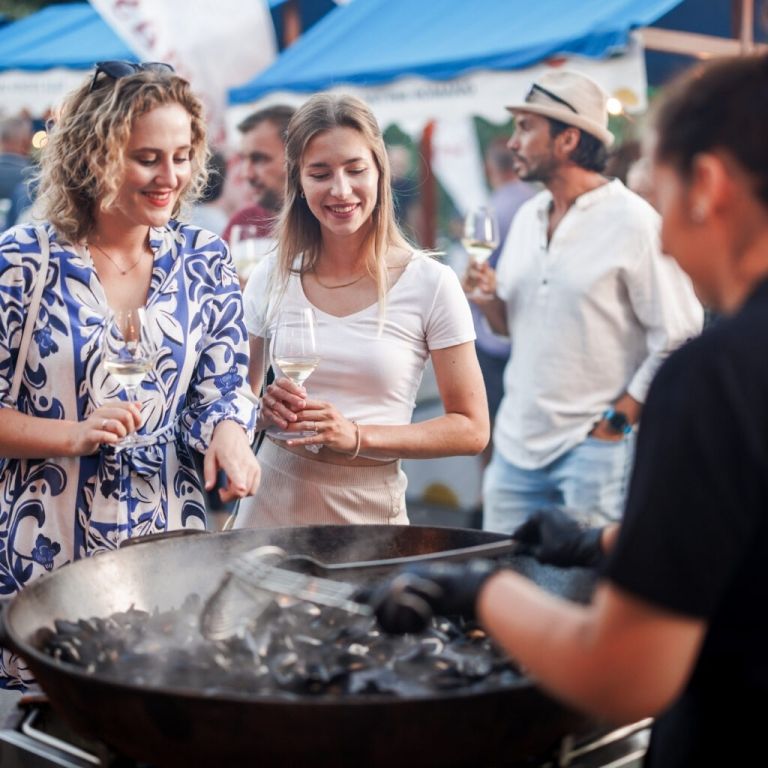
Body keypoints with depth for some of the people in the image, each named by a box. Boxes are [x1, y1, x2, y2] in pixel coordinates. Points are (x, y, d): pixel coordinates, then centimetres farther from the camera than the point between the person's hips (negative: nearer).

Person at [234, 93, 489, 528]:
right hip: (272, 503, 2)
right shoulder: (271, 278, 0)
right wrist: (266, 408, -13)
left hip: (370, 511, -2)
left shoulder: (432, 284, -9)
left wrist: (357, 436, -18)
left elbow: (472, 429, -7)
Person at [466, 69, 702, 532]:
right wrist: (489, 299, -2)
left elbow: (678, 334, -12)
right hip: (517, 442, 7)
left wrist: (620, 418, -12)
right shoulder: (528, 217, 12)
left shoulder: (631, 221, -10)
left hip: (595, 446, -6)